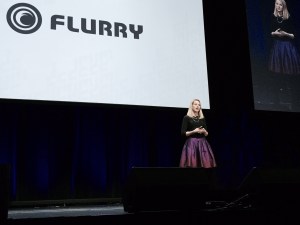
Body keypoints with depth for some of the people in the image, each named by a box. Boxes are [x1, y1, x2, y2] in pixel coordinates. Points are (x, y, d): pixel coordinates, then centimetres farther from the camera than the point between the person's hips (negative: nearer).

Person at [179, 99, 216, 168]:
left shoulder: (202, 119, 16)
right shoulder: (187, 118, 2)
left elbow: (207, 134, 17)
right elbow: (183, 133, -4)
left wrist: (204, 131, -5)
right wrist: (194, 131, -15)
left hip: (202, 143, 5)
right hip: (191, 143, -4)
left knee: (206, 164, -4)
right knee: (191, 165, -11)